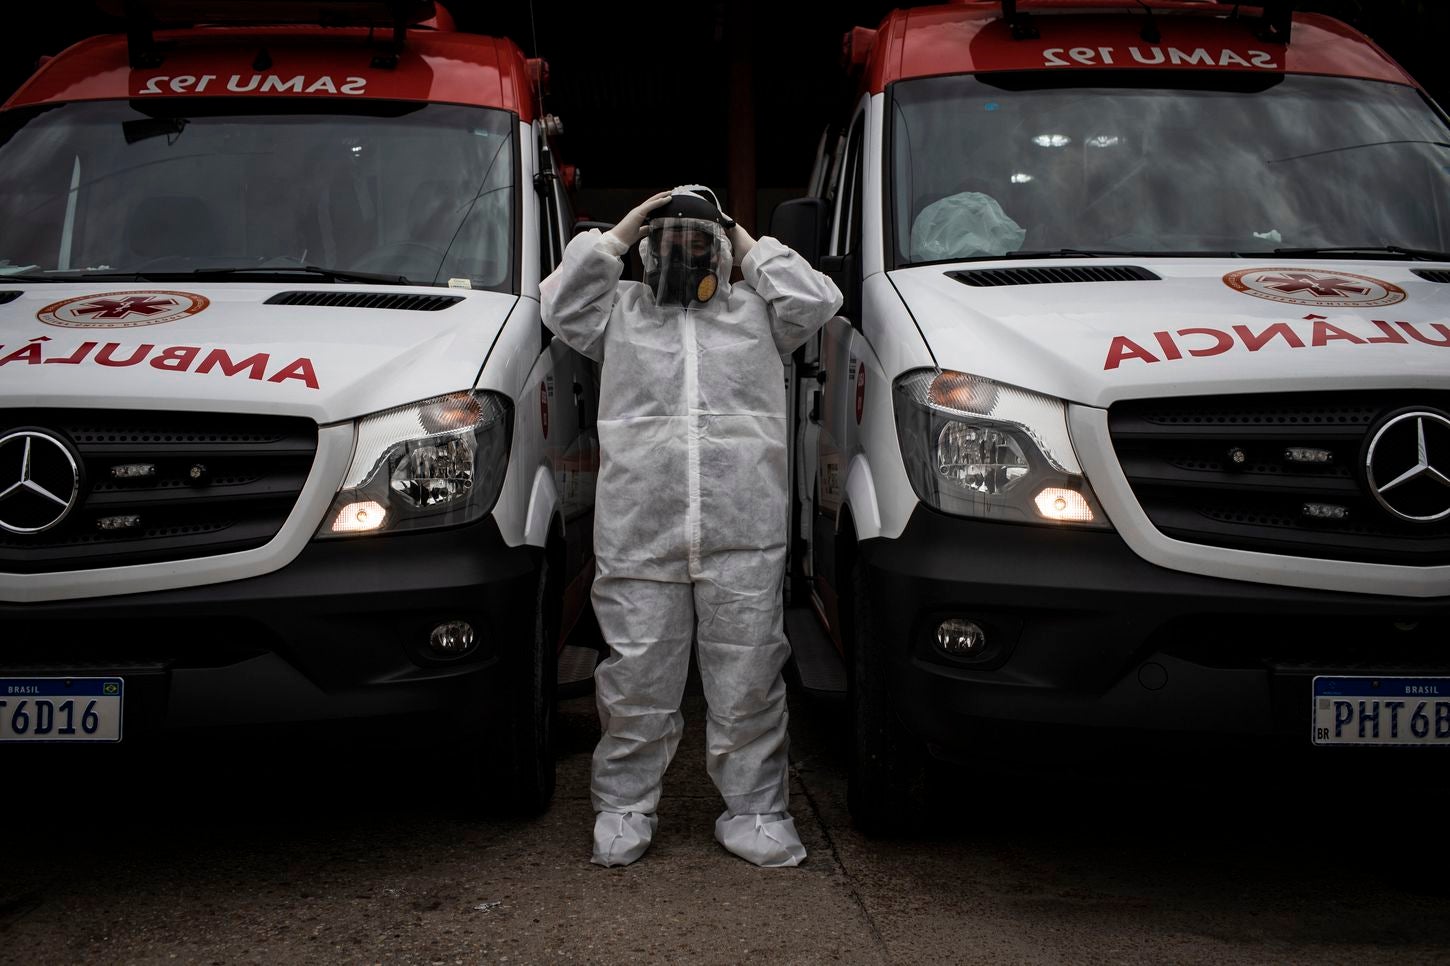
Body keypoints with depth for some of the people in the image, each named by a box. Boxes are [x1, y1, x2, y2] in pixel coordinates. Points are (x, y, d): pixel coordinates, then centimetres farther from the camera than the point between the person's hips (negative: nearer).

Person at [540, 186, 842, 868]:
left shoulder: (755, 310, 18)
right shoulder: (620, 310, 18)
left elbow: (816, 301, 6)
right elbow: (559, 302, 7)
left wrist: (753, 249, 13)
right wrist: (617, 234, 10)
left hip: (744, 538, 0)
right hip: (637, 536, 0)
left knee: (747, 684, 4)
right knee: (637, 683, 3)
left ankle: (755, 811, 14)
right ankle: (623, 807, 17)